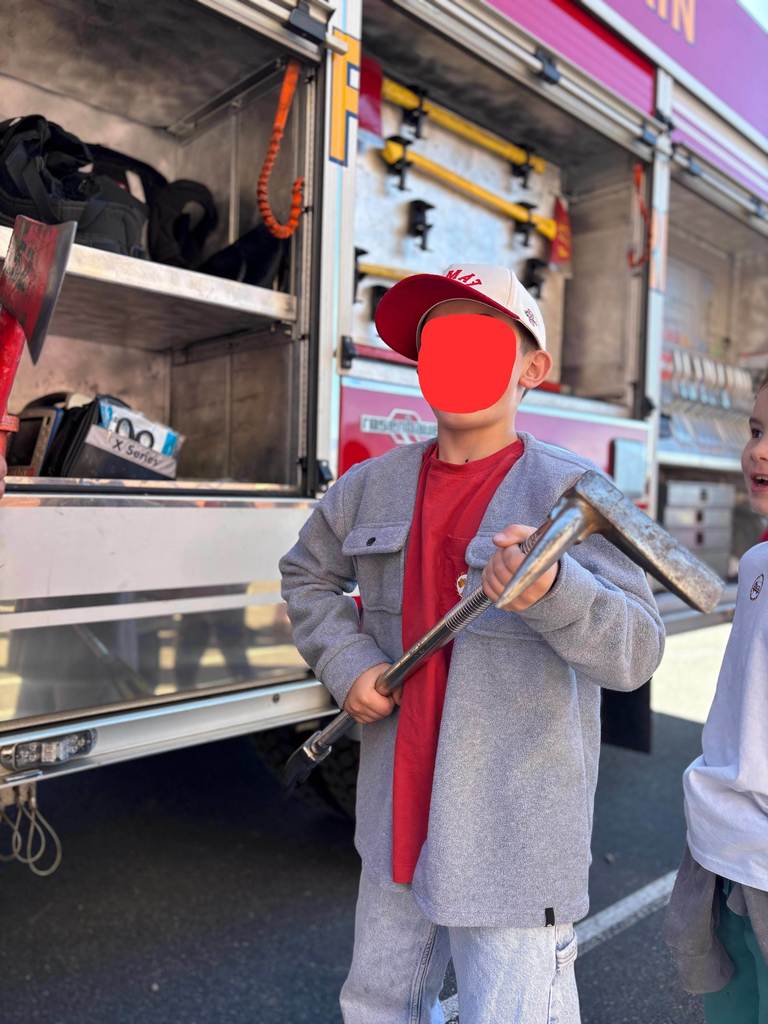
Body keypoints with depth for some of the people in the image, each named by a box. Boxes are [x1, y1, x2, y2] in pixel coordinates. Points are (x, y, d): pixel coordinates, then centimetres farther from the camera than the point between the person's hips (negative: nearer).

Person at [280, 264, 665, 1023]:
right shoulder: (373, 486, 1)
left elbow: (636, 649, -19)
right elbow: (306, 572, 15)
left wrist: (551, 592, -40)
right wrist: (348, 662, -2)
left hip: (514, 839, -5)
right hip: (400, 819, 5)